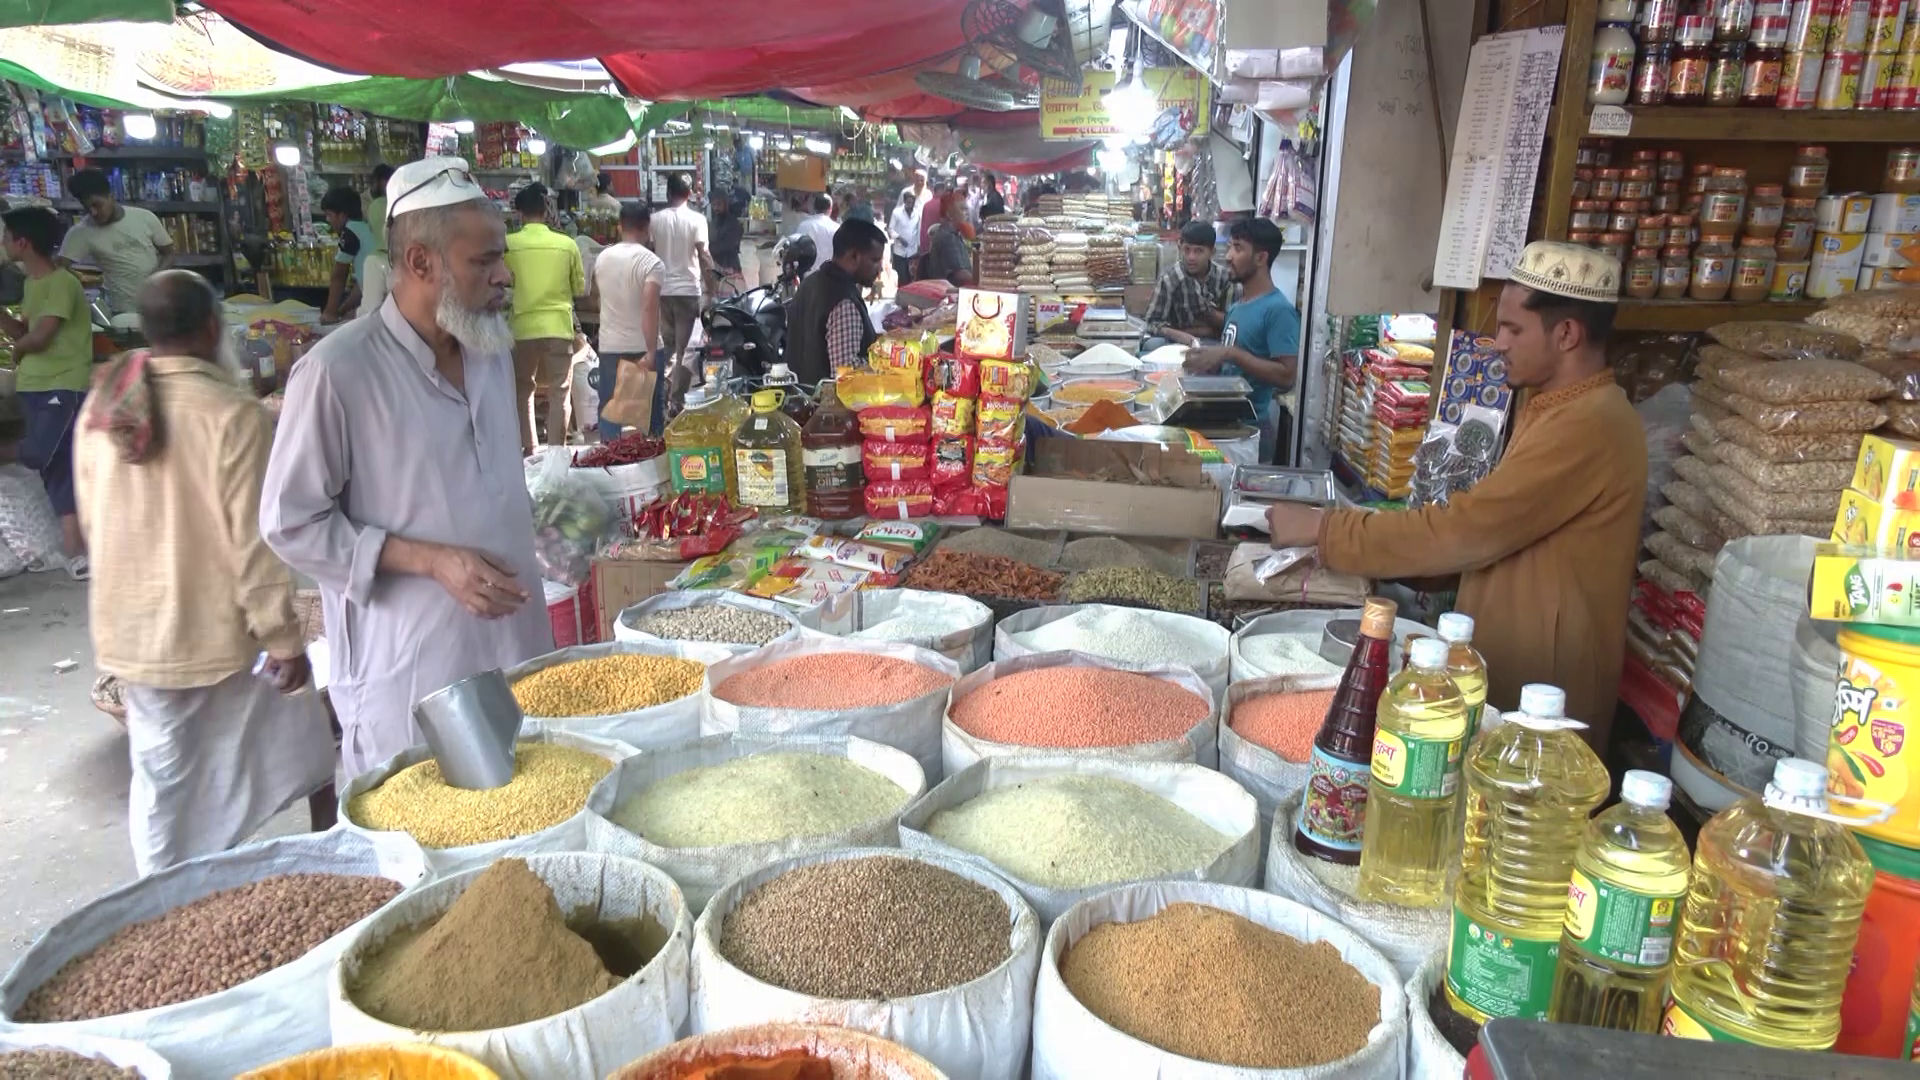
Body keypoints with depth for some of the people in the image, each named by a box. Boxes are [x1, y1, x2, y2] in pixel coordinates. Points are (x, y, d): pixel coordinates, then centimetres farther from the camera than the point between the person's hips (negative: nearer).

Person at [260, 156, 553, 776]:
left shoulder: (492, 351, 8)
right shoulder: (338, 371, -15)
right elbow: (291, 525, -12)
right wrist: (432, 561, -19)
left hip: (517, 647, 7)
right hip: (409, 676, -6)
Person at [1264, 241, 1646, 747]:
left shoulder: (1586, 426, -24)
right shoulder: (1563, 408, 11)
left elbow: (1460, 531, -27)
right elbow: (1490, 526, 14)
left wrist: (1322, 528, -20)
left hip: (1541, 693, -9)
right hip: (1514, 667, 9)